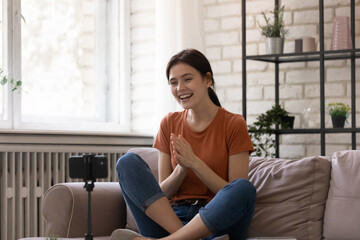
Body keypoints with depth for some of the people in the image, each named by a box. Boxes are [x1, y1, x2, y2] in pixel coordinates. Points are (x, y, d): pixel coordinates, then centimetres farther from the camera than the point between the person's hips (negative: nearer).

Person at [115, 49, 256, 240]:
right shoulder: (169, 124, 12)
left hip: (216, 223, -3)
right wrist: (182, 168, -12)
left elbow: (237, 193, -5)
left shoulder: (233, 124, 1)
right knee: (128, 162, -15)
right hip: (167, 218, 3)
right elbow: (163, 193, 9)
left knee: (244, 189, -34)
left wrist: (195, 163, -14)